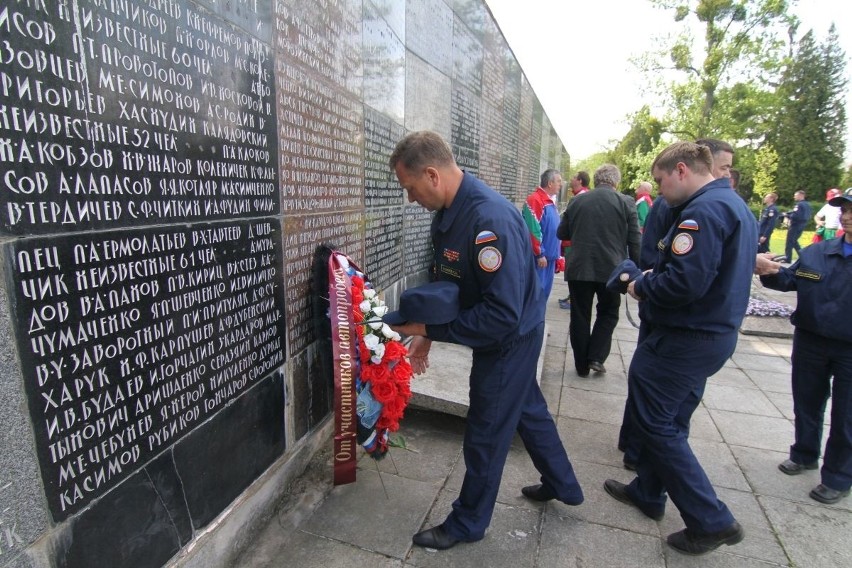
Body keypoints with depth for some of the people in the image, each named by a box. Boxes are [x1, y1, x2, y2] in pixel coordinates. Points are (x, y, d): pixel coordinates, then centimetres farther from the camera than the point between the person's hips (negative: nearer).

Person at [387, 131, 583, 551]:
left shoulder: (490, 218, -34)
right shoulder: (448, 211, -5)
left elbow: (503, 315, -35)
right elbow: (445, 281, 6)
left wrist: (430, 328, -27)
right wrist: (425, 334, 1)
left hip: (511, 338, -9)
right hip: (512, 335, 9)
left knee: (486, 433, 8)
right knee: (527, 409, 26)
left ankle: (468, 524, 33)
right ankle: (562, 485, 51)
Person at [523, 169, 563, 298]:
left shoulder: (549, 201, 16)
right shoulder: (535, 200, -15)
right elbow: (533, 230, -21)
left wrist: (557, 253, 20)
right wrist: (539, 254, -20)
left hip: (549, 256, 9)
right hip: (539, 258, -9)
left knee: (544, 291, 15)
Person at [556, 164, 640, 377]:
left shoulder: (576, 202, 5)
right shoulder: (626, 202, -1)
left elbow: (561, 233, 14)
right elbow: (634, 241, -2)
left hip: (579, 269, 1)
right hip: (611, 269, -1)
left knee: (580, 317, 10)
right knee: (608, 313, 19)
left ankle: (582, 365, 17)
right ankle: (596, 357, 11)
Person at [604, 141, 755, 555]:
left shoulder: (703, 211, -21)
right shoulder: (736, 206, 13)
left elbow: (684, 283, -30)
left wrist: (642, 286, -11)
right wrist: (654, 278, 7)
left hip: (683, 339, -10)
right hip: (716, 333, 11)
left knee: (653, 422, 3)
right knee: (668, 420, 21)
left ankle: (712, 521, 13)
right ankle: (648, 492, 37)